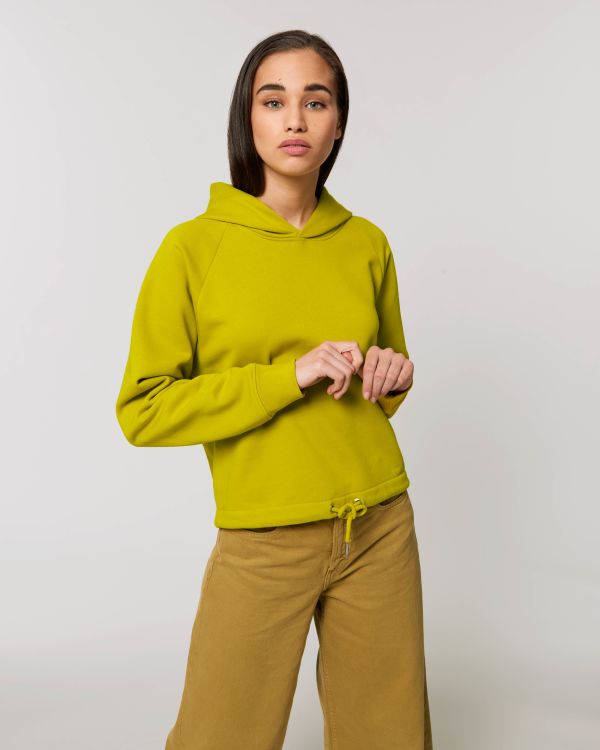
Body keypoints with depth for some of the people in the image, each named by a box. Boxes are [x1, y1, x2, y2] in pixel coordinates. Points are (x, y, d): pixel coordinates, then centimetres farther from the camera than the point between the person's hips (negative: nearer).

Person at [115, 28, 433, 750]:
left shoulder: (366, 243, 4)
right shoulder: (194, 246, -7)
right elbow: (142, 410, -10)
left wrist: (396, 374, -6)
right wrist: (291, 374, -17)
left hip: (381, 528, 4)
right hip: (264, 543, -3)